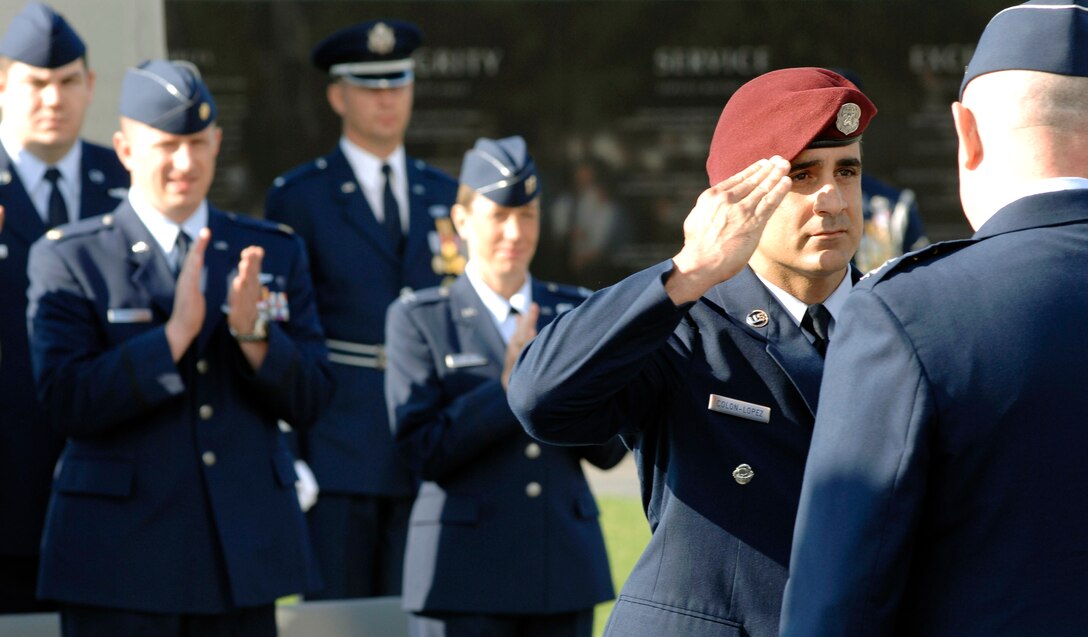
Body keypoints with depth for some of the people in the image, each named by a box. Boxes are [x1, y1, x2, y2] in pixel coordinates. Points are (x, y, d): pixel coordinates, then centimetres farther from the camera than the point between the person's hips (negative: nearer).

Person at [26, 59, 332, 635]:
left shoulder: (275, 253, 11)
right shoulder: (68, 260, 0)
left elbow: (309, 401, 6)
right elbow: (67, 404, -12)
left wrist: (253, 331, -13)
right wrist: (176, 333, -20)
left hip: (243, 559, 3)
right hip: (121, 563, -3)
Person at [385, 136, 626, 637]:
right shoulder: (418, 319, 3)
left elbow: (610, 451, 7)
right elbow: (425, 451, -8)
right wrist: (508, 385, -15)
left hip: (565, 571, 3)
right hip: (466, 572, -3)